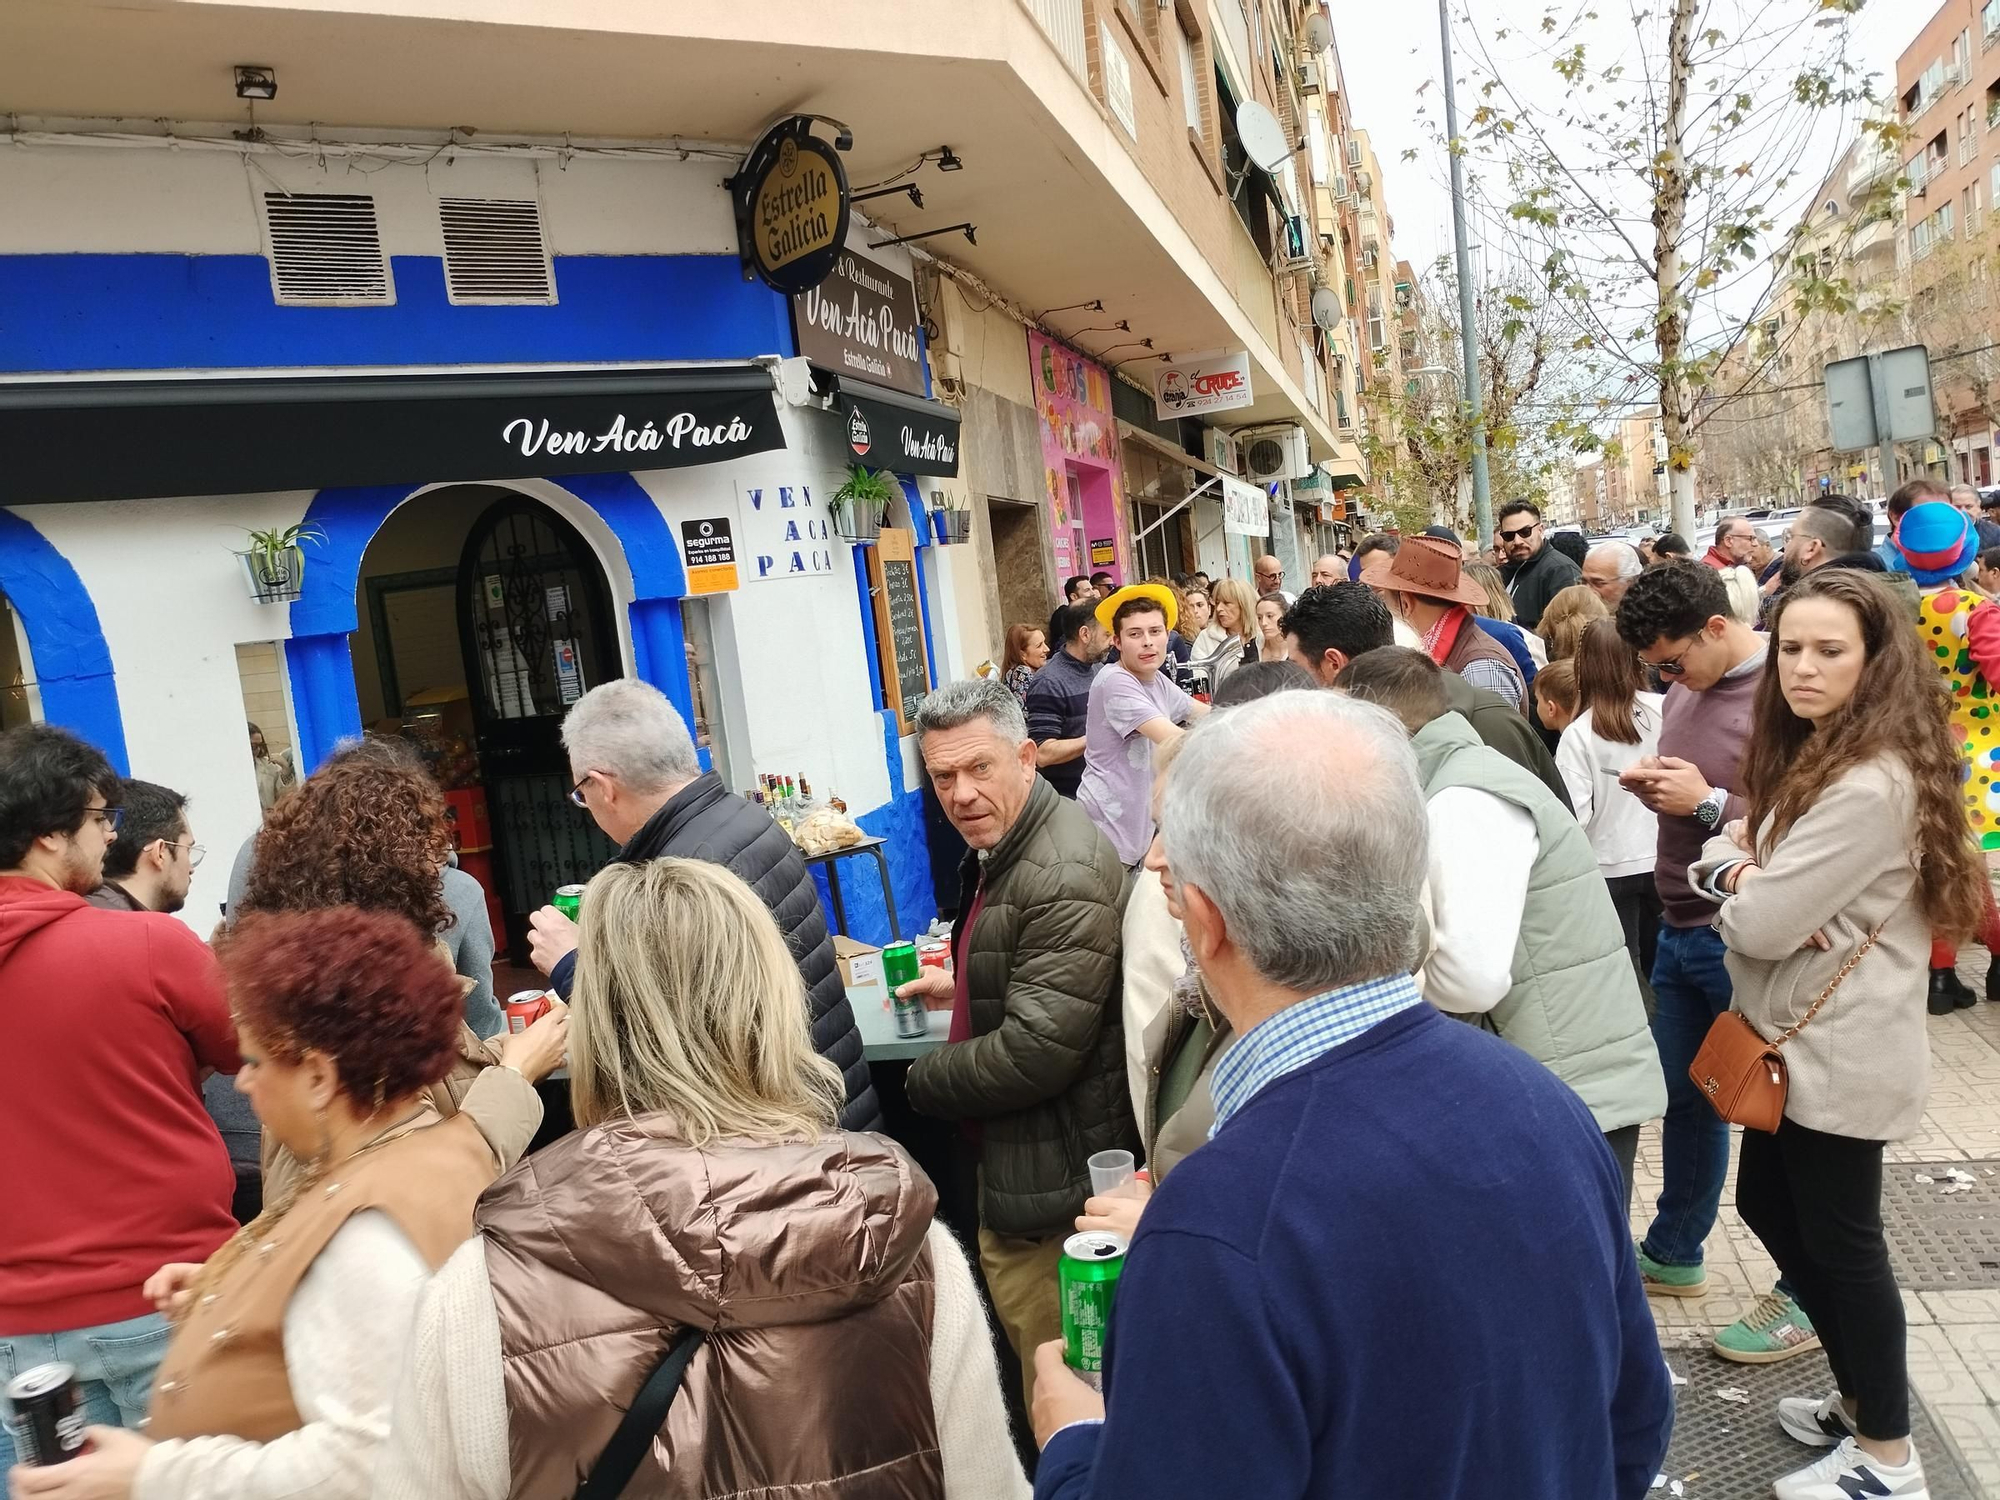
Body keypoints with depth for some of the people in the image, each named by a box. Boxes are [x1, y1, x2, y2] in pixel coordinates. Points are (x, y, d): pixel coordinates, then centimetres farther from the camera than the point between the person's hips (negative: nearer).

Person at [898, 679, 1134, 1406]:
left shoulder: (1066, 875, -26)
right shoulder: (997, 851, 7)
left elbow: (1036, 1051, -28)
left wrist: (922, 1079, -15)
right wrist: (966, 984, 16)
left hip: (1048, 1185, -10)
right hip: (1006, 1165, 10)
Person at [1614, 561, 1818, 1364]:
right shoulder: (1685, 688, 7)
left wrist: (1707, 802, -23)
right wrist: (1653, 783, 0)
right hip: (1680, 930, 8)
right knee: (1683, 1097, 19)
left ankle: (1807, 1296, 24)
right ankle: (1673, 1252, 37)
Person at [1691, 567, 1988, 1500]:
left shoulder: (1871, 785, -25)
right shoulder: (1808, 755, 8)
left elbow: (1760, 926, -27)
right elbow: (1722, 848, 8)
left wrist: (1746, 893, -6)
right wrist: (1742, 869, -14)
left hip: (1841, 1052, -10)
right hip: (1799, 1039, 10)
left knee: (1840, 1240, 5)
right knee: (1767, 1205, 19)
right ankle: (1862, 1398, 37)